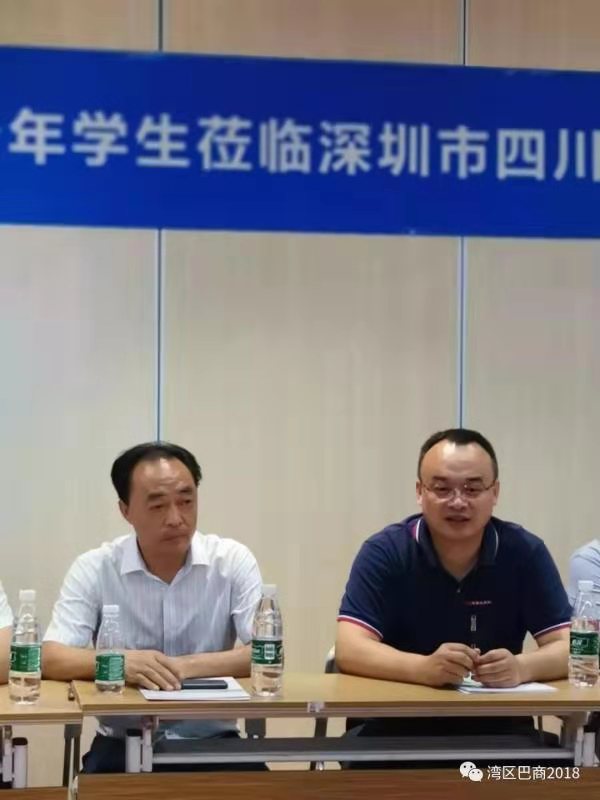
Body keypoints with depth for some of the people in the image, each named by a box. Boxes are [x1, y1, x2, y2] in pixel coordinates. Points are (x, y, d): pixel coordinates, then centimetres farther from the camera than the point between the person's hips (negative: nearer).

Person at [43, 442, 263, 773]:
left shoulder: (233, 561, -2)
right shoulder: (94, 569, -3)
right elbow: (52, 658, -12)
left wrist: (187, 666, -23)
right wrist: (122, 662, -32)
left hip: (211, 742, 1)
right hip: (123, 745, -1)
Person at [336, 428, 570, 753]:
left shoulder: (525, 552, -1)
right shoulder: (384, 552, -6)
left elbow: (567, 646, -6)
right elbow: (349, 649, -15)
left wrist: (520, 667, -29)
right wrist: (424, 668, -34)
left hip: (498, 727, 1)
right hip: (399, 727, -1)